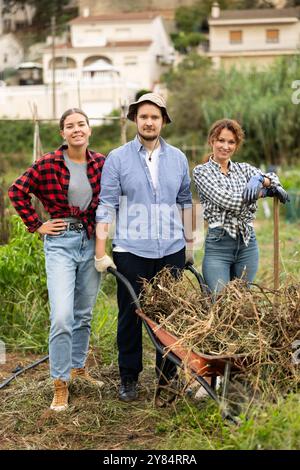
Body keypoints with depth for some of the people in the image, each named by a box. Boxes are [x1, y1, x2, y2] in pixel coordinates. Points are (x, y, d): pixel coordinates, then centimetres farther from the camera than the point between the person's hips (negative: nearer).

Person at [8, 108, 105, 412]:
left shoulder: (101, 163, 2)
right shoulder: (48, 164, -7)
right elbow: (17, 191, 0)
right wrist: (36, 226, -2)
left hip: (92, 242, 4)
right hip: (60, 243, -4)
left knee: (84, 315, 14)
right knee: (62, 317, -13)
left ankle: (78, 368, 34)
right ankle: (60, 384, 0)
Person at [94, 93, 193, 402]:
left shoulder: (177, 158, 9)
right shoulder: (117, 159, -1)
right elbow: (106, 206, -4)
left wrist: (189, 242, 16)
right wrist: (101, 252, -8)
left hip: (172, 251, 3)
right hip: (131, 252, -2)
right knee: (130, 316, 5)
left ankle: (168, 377, 22)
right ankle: (128, 378, 19)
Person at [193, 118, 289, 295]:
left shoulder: (244, 169, 13)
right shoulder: (202, 171, 0)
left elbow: (275, 180, -2)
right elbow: (224, 200, -14)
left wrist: (260, 179, -24)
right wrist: (263, 191, -10)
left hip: (248, 243, 4)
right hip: (218, 244, -4)